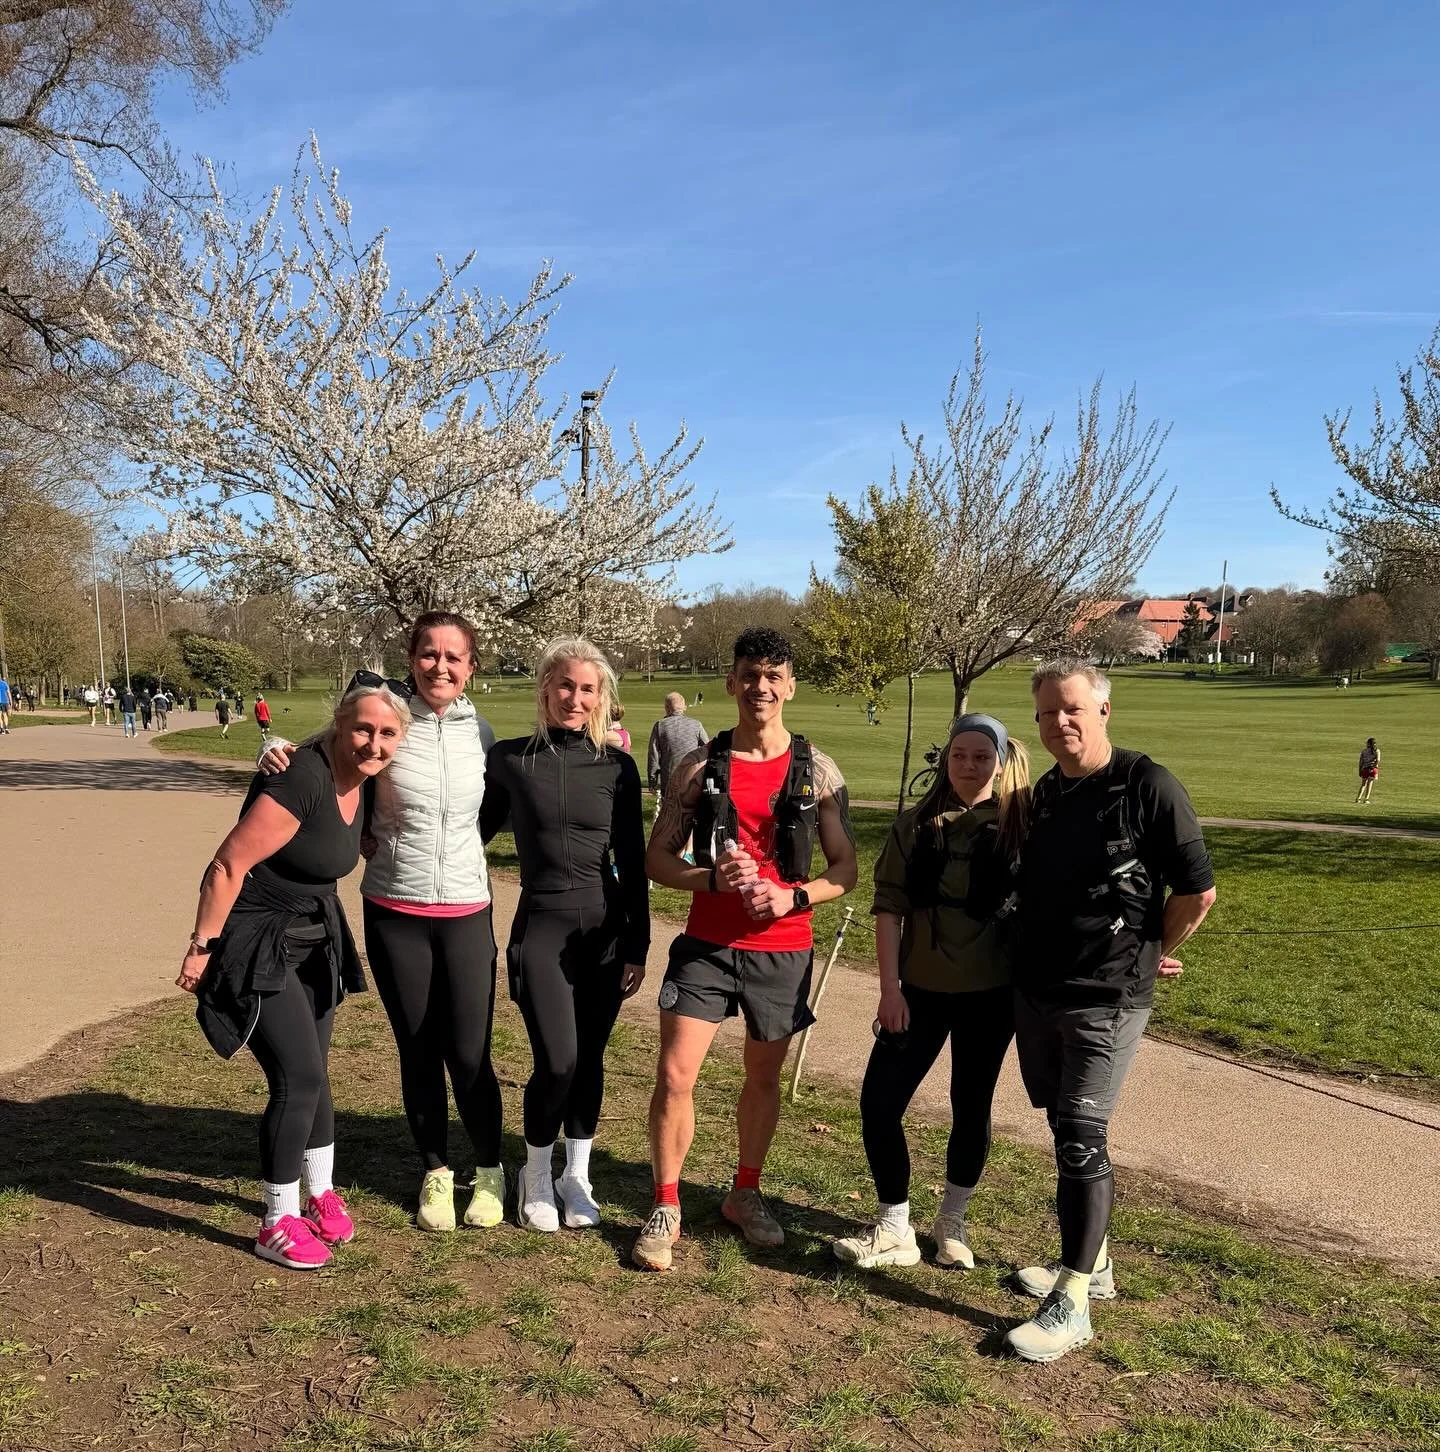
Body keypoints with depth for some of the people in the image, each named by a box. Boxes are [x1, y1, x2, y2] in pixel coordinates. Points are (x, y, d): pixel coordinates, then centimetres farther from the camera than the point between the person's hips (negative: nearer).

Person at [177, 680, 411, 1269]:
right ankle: (277, 1224, 6)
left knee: (311, 1072, 16)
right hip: (257, 942, -8)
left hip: (313, 940, 8)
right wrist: (202, 948, -19)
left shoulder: (358, 783, -2)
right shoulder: (303, 780, -27)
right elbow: (229, 865, -24)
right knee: (298, 1077, -10)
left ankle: (320, 1194, 33)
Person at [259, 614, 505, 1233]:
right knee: (418, 1051, 10)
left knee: (469, 1053, 0)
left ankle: (489, 1171, 24)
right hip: (394, 910, -1)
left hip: (466, 911, 1)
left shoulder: (479, 730, 1)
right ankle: (435, 1172, 30)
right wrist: (276, 751, -16)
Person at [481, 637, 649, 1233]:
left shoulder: (617, 766, 1)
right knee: (558, 1062, -9)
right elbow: (476, 831, 12)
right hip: (541, 926, -2)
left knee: (589, 1060, 8)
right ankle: (536, 1175, 17)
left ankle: (577, 1175, 29)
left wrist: (638, 946, 3)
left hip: (606, 929, 2)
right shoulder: (509, 758, -2)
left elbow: (632, 861, 4)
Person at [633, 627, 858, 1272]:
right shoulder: (699, 766, 0)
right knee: (674, 1074, -5)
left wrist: (794, 896, -17)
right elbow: (657, 857, 1)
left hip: (783, 949, 1)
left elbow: (845, 869, 2)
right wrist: (712, 878, -18)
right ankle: (665, 1209, 13)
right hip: (707, 944, 0)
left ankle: (745, 1194, 36)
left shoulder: (817, 771, -1)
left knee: (764, 1076, 15)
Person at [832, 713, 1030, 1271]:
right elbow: (889, 906, -2)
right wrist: (890, 987, -8)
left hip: (991, 993, -1)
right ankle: (894, 1229, 15)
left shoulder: (1020, 826, -4)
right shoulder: (916, 825, 0)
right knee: (879, 1101, -2)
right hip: (922, 989, 2)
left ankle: (952, 1224, 31)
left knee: (971, 1106, 11)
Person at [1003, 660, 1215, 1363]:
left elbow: (1197, 891, -10)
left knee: (1080, 1137, -8)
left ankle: (1072, 1303, 2)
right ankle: (1090, 1262, 32)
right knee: (1066, 1130, 15)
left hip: (1105, 1000, -7)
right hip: (1034, 992, 7)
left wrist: (1152, 957, 1)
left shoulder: (1147, 786, -13)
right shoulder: (1044, 793, 7)